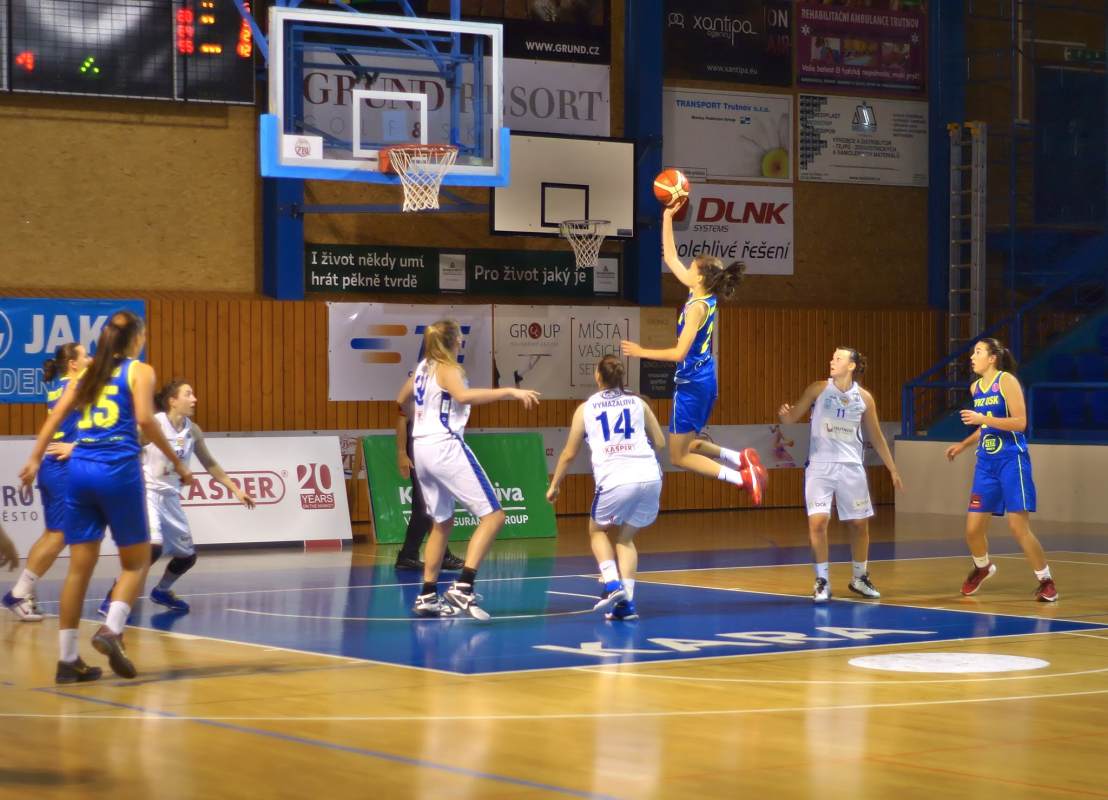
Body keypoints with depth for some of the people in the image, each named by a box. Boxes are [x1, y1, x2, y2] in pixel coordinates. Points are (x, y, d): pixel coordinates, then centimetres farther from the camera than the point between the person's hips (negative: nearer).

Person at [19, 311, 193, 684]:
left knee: (79, 568, 7)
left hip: (80, 468, 5)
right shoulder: (139, 371, 2)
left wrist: (35, 460, 9)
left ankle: (68, 659, 5)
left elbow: (56, 415, 10)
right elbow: (144, 419, -12)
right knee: (137, 562, 9)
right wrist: (177, 462, -5)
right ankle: (111, 629, -14)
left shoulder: (89, 372, 17)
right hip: (118, 470, -5)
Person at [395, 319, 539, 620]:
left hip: (421, 449, 9)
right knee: (492, 515, -10)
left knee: (442, 523, 20)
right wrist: (509, 392, -30)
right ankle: (463, 588, -22)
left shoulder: (422, 368, 16)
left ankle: (427, 596, 18)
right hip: (445, 446, -9)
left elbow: (401, 400, 33)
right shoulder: (448, 369, -7)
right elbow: (463, 395, -28)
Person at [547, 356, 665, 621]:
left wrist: (554, 485, 29)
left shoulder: (585, 408, 12)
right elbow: (660, 443, 20)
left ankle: (612, 584, 0)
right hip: (650, 477, 3)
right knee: (626, 537, 21)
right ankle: (625, 601, 7)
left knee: (597, 531, 23)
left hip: (615, 479, -3)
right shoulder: (638, 403, 16)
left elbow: (569, 453, 16)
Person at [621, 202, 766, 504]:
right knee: (687, 444, 21)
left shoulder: (697, 307, -20)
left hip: (691, 383, -9)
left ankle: (741, 478, -10)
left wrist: (641, 352, -18)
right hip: (703, 378, 9)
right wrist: (667, 217, 9)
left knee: (679, 456, -1)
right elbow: (670, 258, 11)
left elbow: (679, 353, -25)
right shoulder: (703, 295, 3)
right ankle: (742, 459, 8)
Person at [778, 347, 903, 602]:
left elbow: (876, 436, 11)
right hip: (820, 465, -2)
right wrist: (785, 414, -26)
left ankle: (859, 578, 26)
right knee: (817, 521, -13)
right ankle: (822, 581, -1)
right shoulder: (819, 389, -3)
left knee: (859, 523, 8)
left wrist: (893, 469, 12)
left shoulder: (863, 398, 1)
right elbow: (791, 418, -1)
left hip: (851, 466, 2)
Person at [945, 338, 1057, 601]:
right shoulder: (975, 387, 11)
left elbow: (1020, 423, -18)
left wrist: (981, 418, -22)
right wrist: (963, 445, 17)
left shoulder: (1006, 381, -10)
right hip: (986, 462, 7)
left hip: (1011, 460, -7)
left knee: (1018, 526, -12)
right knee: (973, 528, 5)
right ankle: (982, 567, 35)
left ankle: (1046, 580, 2)